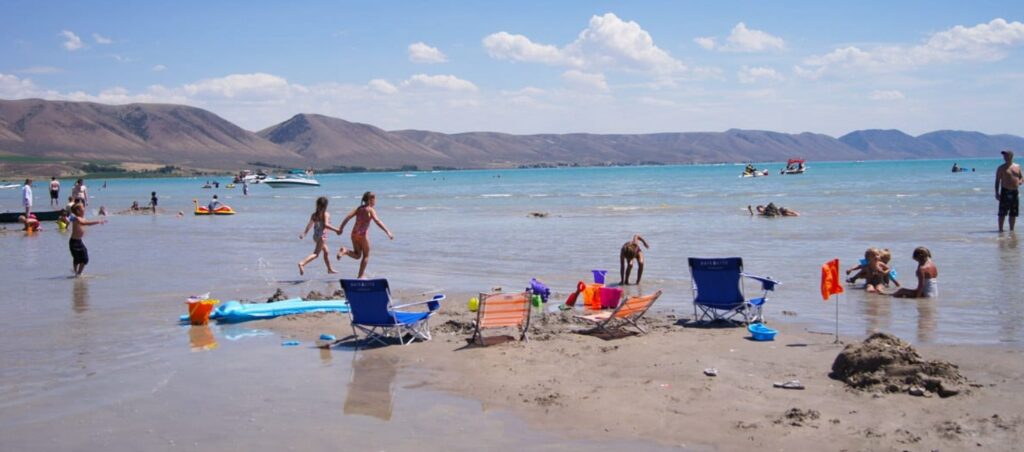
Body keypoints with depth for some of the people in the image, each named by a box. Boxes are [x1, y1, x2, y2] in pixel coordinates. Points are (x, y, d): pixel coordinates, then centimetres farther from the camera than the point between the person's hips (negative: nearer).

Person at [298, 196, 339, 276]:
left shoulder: (314, 214, 8)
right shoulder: (326, 214, -12)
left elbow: (309, 225, 7)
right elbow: (326, 225, -23)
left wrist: (304, 233, 13)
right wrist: (336, 230, -18)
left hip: (315, 235, 8)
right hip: (322, 236, -8)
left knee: (327, 251, 22)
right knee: (316, 253, -10)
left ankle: (330, 269, 32)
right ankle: (302, 263, -26)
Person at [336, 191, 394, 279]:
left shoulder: (359, 208, 13)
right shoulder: (370, 210, -5)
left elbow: (348, 217, 4)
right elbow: (377, 221, -17)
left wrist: (341, 228, 5)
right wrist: (387, 232, -22)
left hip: (354, 233, 6)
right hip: (363, 234, -6)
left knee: (357, 255, 16)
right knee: (366, 255, 10)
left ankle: (345, 251, -12)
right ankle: (360, 276, 8)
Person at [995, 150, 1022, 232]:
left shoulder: (1017, 167, 11)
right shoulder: (1001, 168, 0)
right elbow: (997, 181, -1)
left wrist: (1020, 181, -5)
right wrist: (997, 193, -9)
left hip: (1015, 192, 4)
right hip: (1005, 191, -4)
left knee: (1013, 213, 9)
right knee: (1002, 213, -7)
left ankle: (1011, 230, 18)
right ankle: (1000, 229, -3)